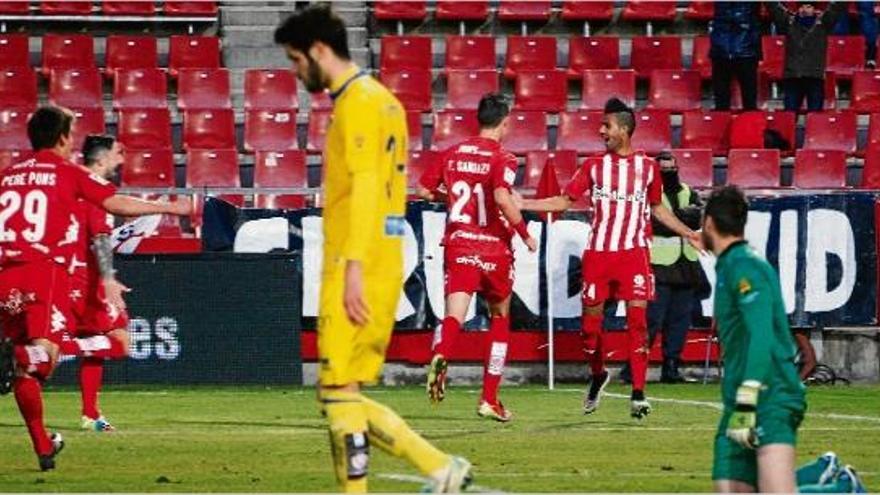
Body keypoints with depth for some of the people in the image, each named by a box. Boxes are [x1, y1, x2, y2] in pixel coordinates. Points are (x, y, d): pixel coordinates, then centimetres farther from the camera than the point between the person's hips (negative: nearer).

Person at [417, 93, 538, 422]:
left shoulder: (452, 154, 7)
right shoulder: (502, 159, -8)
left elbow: (423, 191, 11)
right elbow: (502, 197, -24)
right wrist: (525, 233, -11)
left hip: (458, 244, 2)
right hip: (494, 247, -2)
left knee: (455, 312, -10)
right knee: (500, 318, 17)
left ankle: (441, 355, -47)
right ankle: (489, 399, 16)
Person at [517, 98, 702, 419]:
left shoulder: (647, 167, 5)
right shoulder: (594, 167, 7)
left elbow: (657, 208, 19)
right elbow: (565, 201, 10)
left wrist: (687, 233, 17)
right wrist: (522, 204, 3)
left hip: (633, 252, -2)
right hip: (598, 251, 2)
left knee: (637, 318, -10)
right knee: (591, 318, 4)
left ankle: (638, 393, -8)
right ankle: (598, 375, 30)